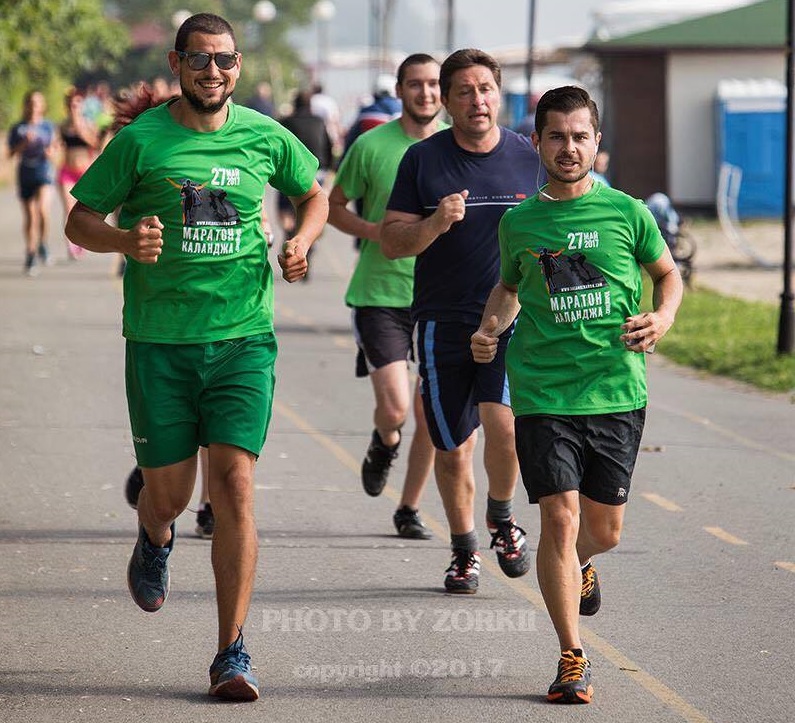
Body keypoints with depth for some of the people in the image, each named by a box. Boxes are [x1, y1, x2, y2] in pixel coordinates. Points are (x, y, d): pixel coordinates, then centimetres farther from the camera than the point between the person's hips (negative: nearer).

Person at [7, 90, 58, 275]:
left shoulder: (48, 126, 4)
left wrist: (51, 153, -13)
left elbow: (54, 147, 10)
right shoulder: (17, 129, 3)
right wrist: (24, 143, -17)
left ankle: (42, 243, 2)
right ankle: (30, 255, 16)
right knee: (30, 216, 5)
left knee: (42, 208, -22)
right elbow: (11, 153, -2)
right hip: (25, 173, 1)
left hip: (44, 171, -1)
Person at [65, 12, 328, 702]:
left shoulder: (265, 137, 4)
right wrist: (125, 240, -18)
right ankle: (155, 538, 47)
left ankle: (232, 652, -3)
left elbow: (315, 193, 22)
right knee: (169, 492, 6)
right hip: (159, 341, 0)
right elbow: (80, 219, 2)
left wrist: (301, 244, 2)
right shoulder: (140, 140, -3)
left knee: (234, 484, -10)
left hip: (243, 339, 0)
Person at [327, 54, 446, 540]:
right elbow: (333, 206, 6)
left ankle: (410, 509, 22)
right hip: (380, 293, -2)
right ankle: (384, 445, 25)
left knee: (431, 413, 3)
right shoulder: (371, 146, -4)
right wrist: (373, 231, -12)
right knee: (394, 408, -12)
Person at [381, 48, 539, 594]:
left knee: (503, 421, -22)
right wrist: (435, 224, -19)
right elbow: (391, 243, 0)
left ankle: (502, 517, 7)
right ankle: (465, 549, 28)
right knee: (453, 450, 6)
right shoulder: (423, 160, 1)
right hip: (443, 321, 1)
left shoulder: (529, 157, 3)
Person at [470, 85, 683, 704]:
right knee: (560, 517, -11)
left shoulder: (627, 213, 0)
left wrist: (663, 316, -5)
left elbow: (667, 273, 14)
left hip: (618, 392, 1)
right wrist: (492, 327, 3)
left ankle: (578, 564, 48)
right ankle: (573, 658, 0)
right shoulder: (519, 222, 3)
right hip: (543, 393, -1)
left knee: (604, 529, 10)